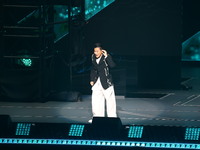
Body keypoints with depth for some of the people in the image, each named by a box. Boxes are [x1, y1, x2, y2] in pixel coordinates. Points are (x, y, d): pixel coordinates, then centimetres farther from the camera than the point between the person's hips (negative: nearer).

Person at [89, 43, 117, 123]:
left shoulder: (106, 57, -12)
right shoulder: (93, 57, 6)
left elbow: (112, 65, -29)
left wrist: (106, 56, -29)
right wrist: (92, 80, 13)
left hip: (106, 81, -5)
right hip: (97, 82, 5)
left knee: (110, 99, 0)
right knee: (95, 99, 3)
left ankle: (112, 117, 8)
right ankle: (97, 116, 12)